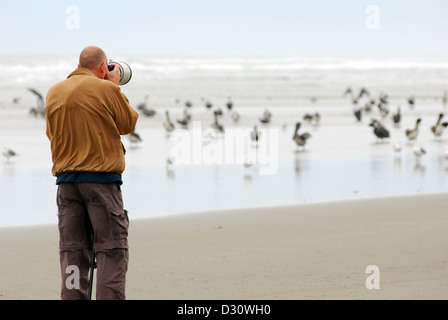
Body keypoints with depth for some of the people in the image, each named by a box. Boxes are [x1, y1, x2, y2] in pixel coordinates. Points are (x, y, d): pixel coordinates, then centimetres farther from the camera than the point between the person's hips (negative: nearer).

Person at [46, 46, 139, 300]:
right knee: (112, 249, -2)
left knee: (72, 249, 7)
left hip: (66, 179, 5)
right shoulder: (106, 89, -7)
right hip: (102, 177, -5)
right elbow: (129, 124, 4)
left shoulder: (54, 93, 9)